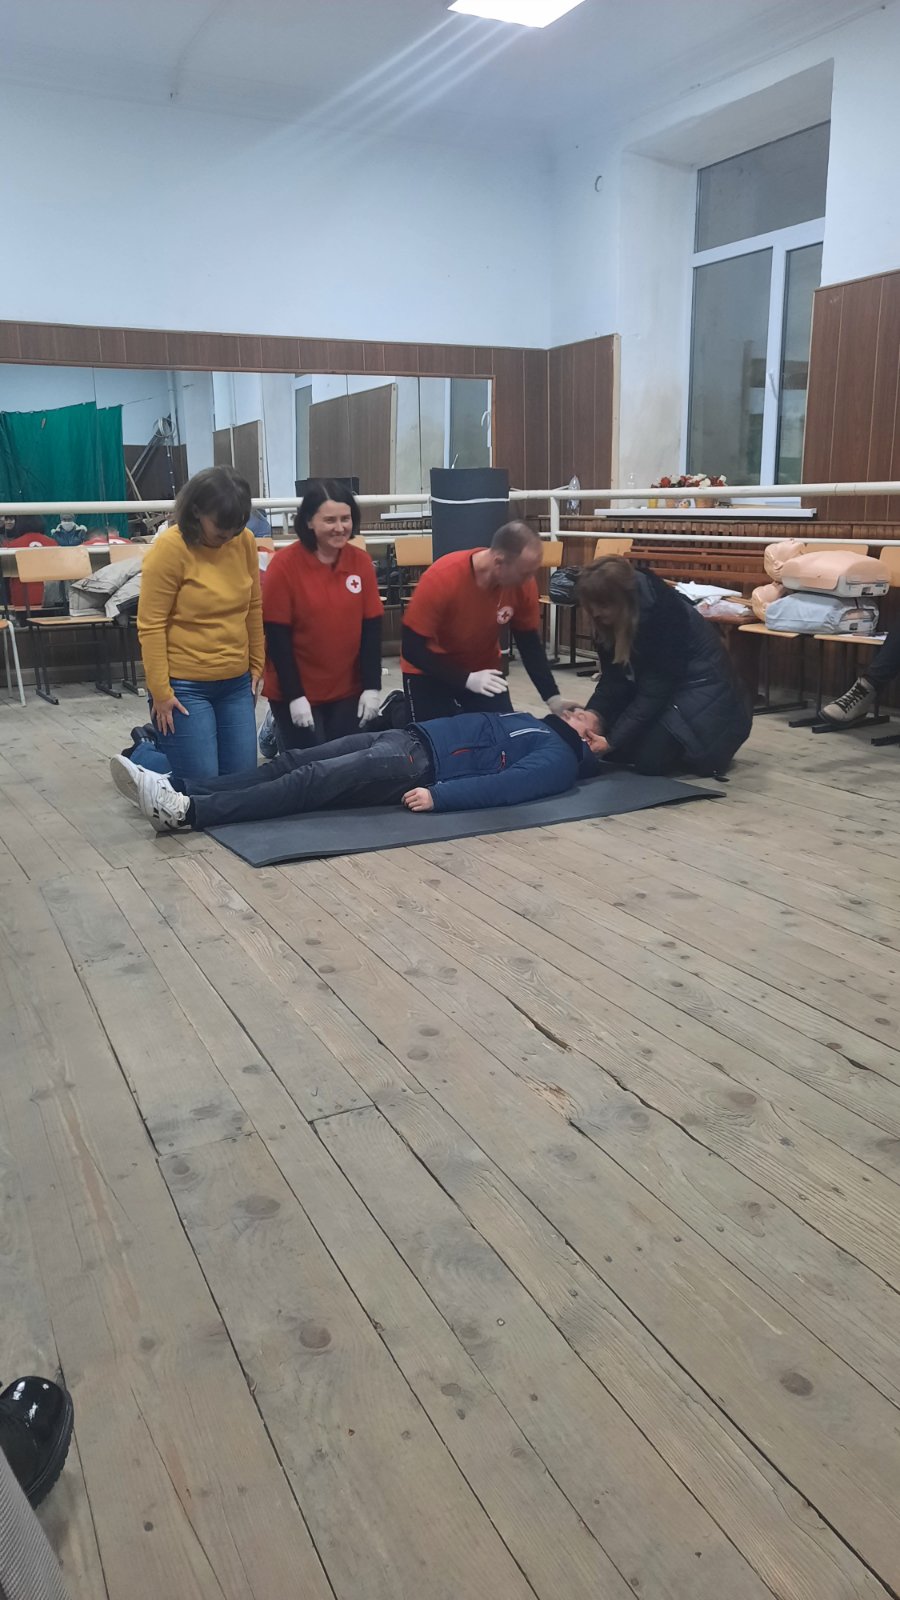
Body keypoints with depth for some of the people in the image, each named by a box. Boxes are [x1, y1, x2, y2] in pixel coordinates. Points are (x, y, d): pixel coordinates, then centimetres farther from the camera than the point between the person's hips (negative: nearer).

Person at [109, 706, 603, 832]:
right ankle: (177, 788, -15)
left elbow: (505, 785, -17)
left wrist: (438, 795, -28)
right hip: (409, 737, 9)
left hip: (419, 768, -9)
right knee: (293, 762, -6)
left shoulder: (558, 758, 0)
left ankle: (187, 812, -32)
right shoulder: (532, 722, 30)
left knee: (315, 782, -24)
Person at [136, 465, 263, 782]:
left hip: (236, 684, 6)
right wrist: (160, 692, -12)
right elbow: (151, 626, -12)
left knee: (243, 778, 8)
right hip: (185, 686, -5)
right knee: (202, 784, -4)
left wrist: (256, 665, 15)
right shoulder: (169, 548, -14)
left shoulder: (245, 541, 1)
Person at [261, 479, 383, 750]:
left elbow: (371, 628, 1)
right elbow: (276, 636, -11)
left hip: (348, 691, 4)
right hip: (297, 692, -4)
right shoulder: (284, 565, -13)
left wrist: (372, 687, -3)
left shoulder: (361, 561, -2)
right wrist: (294, 696, -14)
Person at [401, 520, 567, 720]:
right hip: (430, 672, -4)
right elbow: (411, 648, -27)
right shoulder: (441, 578, -32)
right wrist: (466, 679, -32)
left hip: (484, 669, 4)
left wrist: (552, 697, -13)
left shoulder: (523, 583, -20)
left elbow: (529, 642, -6)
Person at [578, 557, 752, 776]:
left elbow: (655, 690, -30)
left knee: (649, 759, -21)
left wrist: (613, 740, -31)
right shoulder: (612, 620, -9)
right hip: (657, 687, 8)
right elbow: (613, 679, -7)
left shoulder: (661, 614, -32)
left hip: (699, 687, -8)